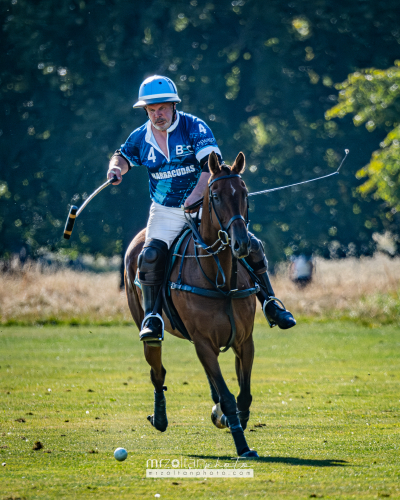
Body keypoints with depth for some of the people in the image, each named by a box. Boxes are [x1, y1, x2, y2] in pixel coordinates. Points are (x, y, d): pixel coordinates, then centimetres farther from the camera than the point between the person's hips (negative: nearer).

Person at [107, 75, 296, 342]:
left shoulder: (195, 127, -10)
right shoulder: (141, 137, 1)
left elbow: (212, 164, -21)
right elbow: (123, 155, 22)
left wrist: (197, 194, -36)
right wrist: (116, 168, -3)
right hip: (166, 213, 1)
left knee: (251, 246, -9)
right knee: (151, 255, -26)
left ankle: (270, 303, 8)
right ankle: (151, 315, -14)